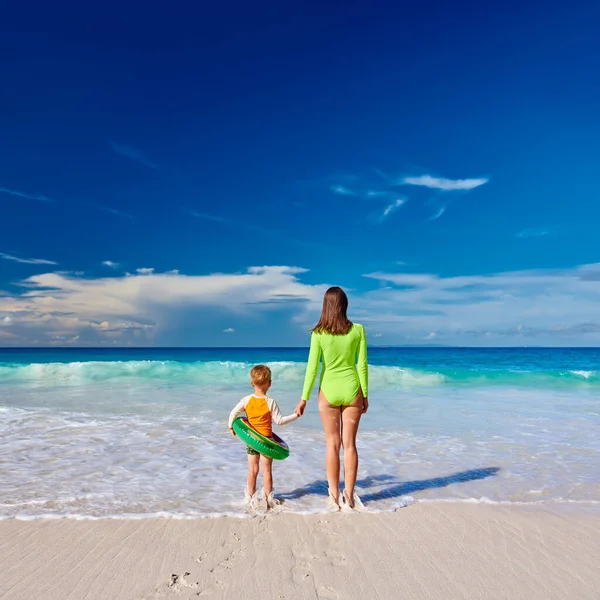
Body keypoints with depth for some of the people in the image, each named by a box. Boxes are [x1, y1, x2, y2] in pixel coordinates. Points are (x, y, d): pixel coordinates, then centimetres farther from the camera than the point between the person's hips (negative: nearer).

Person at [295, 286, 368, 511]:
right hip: (352, 391, 1)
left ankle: (334, 496, 16)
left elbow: (312, 367, -8)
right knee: (349, 444, 10)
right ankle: (349, 495, 17)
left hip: (329, 391, -1)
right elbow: (362, 365, -4)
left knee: (332, 445, 10)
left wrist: (304, 398, 0)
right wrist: (365, 395, 6)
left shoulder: (318, 334, -9)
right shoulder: (358, 330, -6)